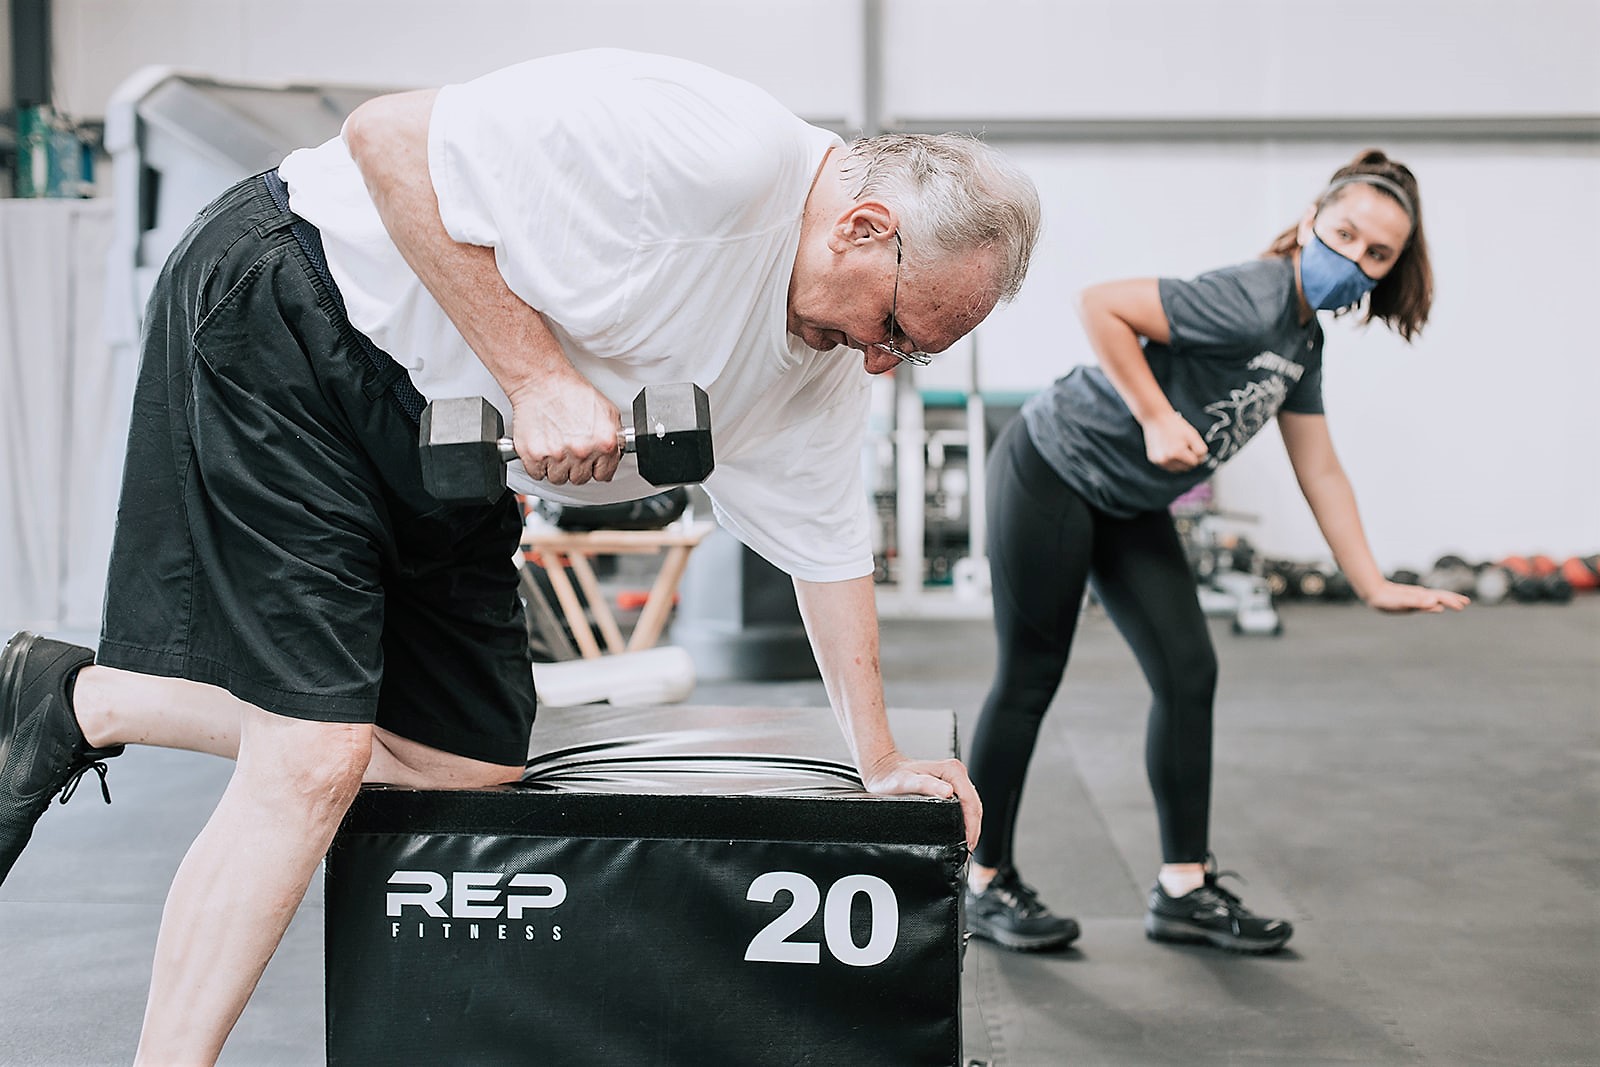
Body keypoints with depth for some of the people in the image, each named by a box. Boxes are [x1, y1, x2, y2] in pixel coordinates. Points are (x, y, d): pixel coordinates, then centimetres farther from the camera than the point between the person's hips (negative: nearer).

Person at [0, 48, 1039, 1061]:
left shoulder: (830, 366, 1)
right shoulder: (713, 149, -28)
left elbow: (827, 542, 12)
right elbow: (387, 136, -25)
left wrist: (880, 761, 13)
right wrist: (539, 373, -26)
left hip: (442, 460, 9)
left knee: (470, 762, 6)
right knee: (317, 760, -15)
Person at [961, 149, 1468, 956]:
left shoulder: (1304, 342, 7)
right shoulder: (1250, 301, -22)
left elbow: (1320, 472, 12)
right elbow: (1100, 307, -28)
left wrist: (1374, 586, 10)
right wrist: (1158, 419, -26)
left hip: (1127, 504, 9)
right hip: (1051, 472, -9)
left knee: (1189, 673, 3)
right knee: (1030, 679, -1)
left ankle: (1183, 888, 12)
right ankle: (986, 883, 13)